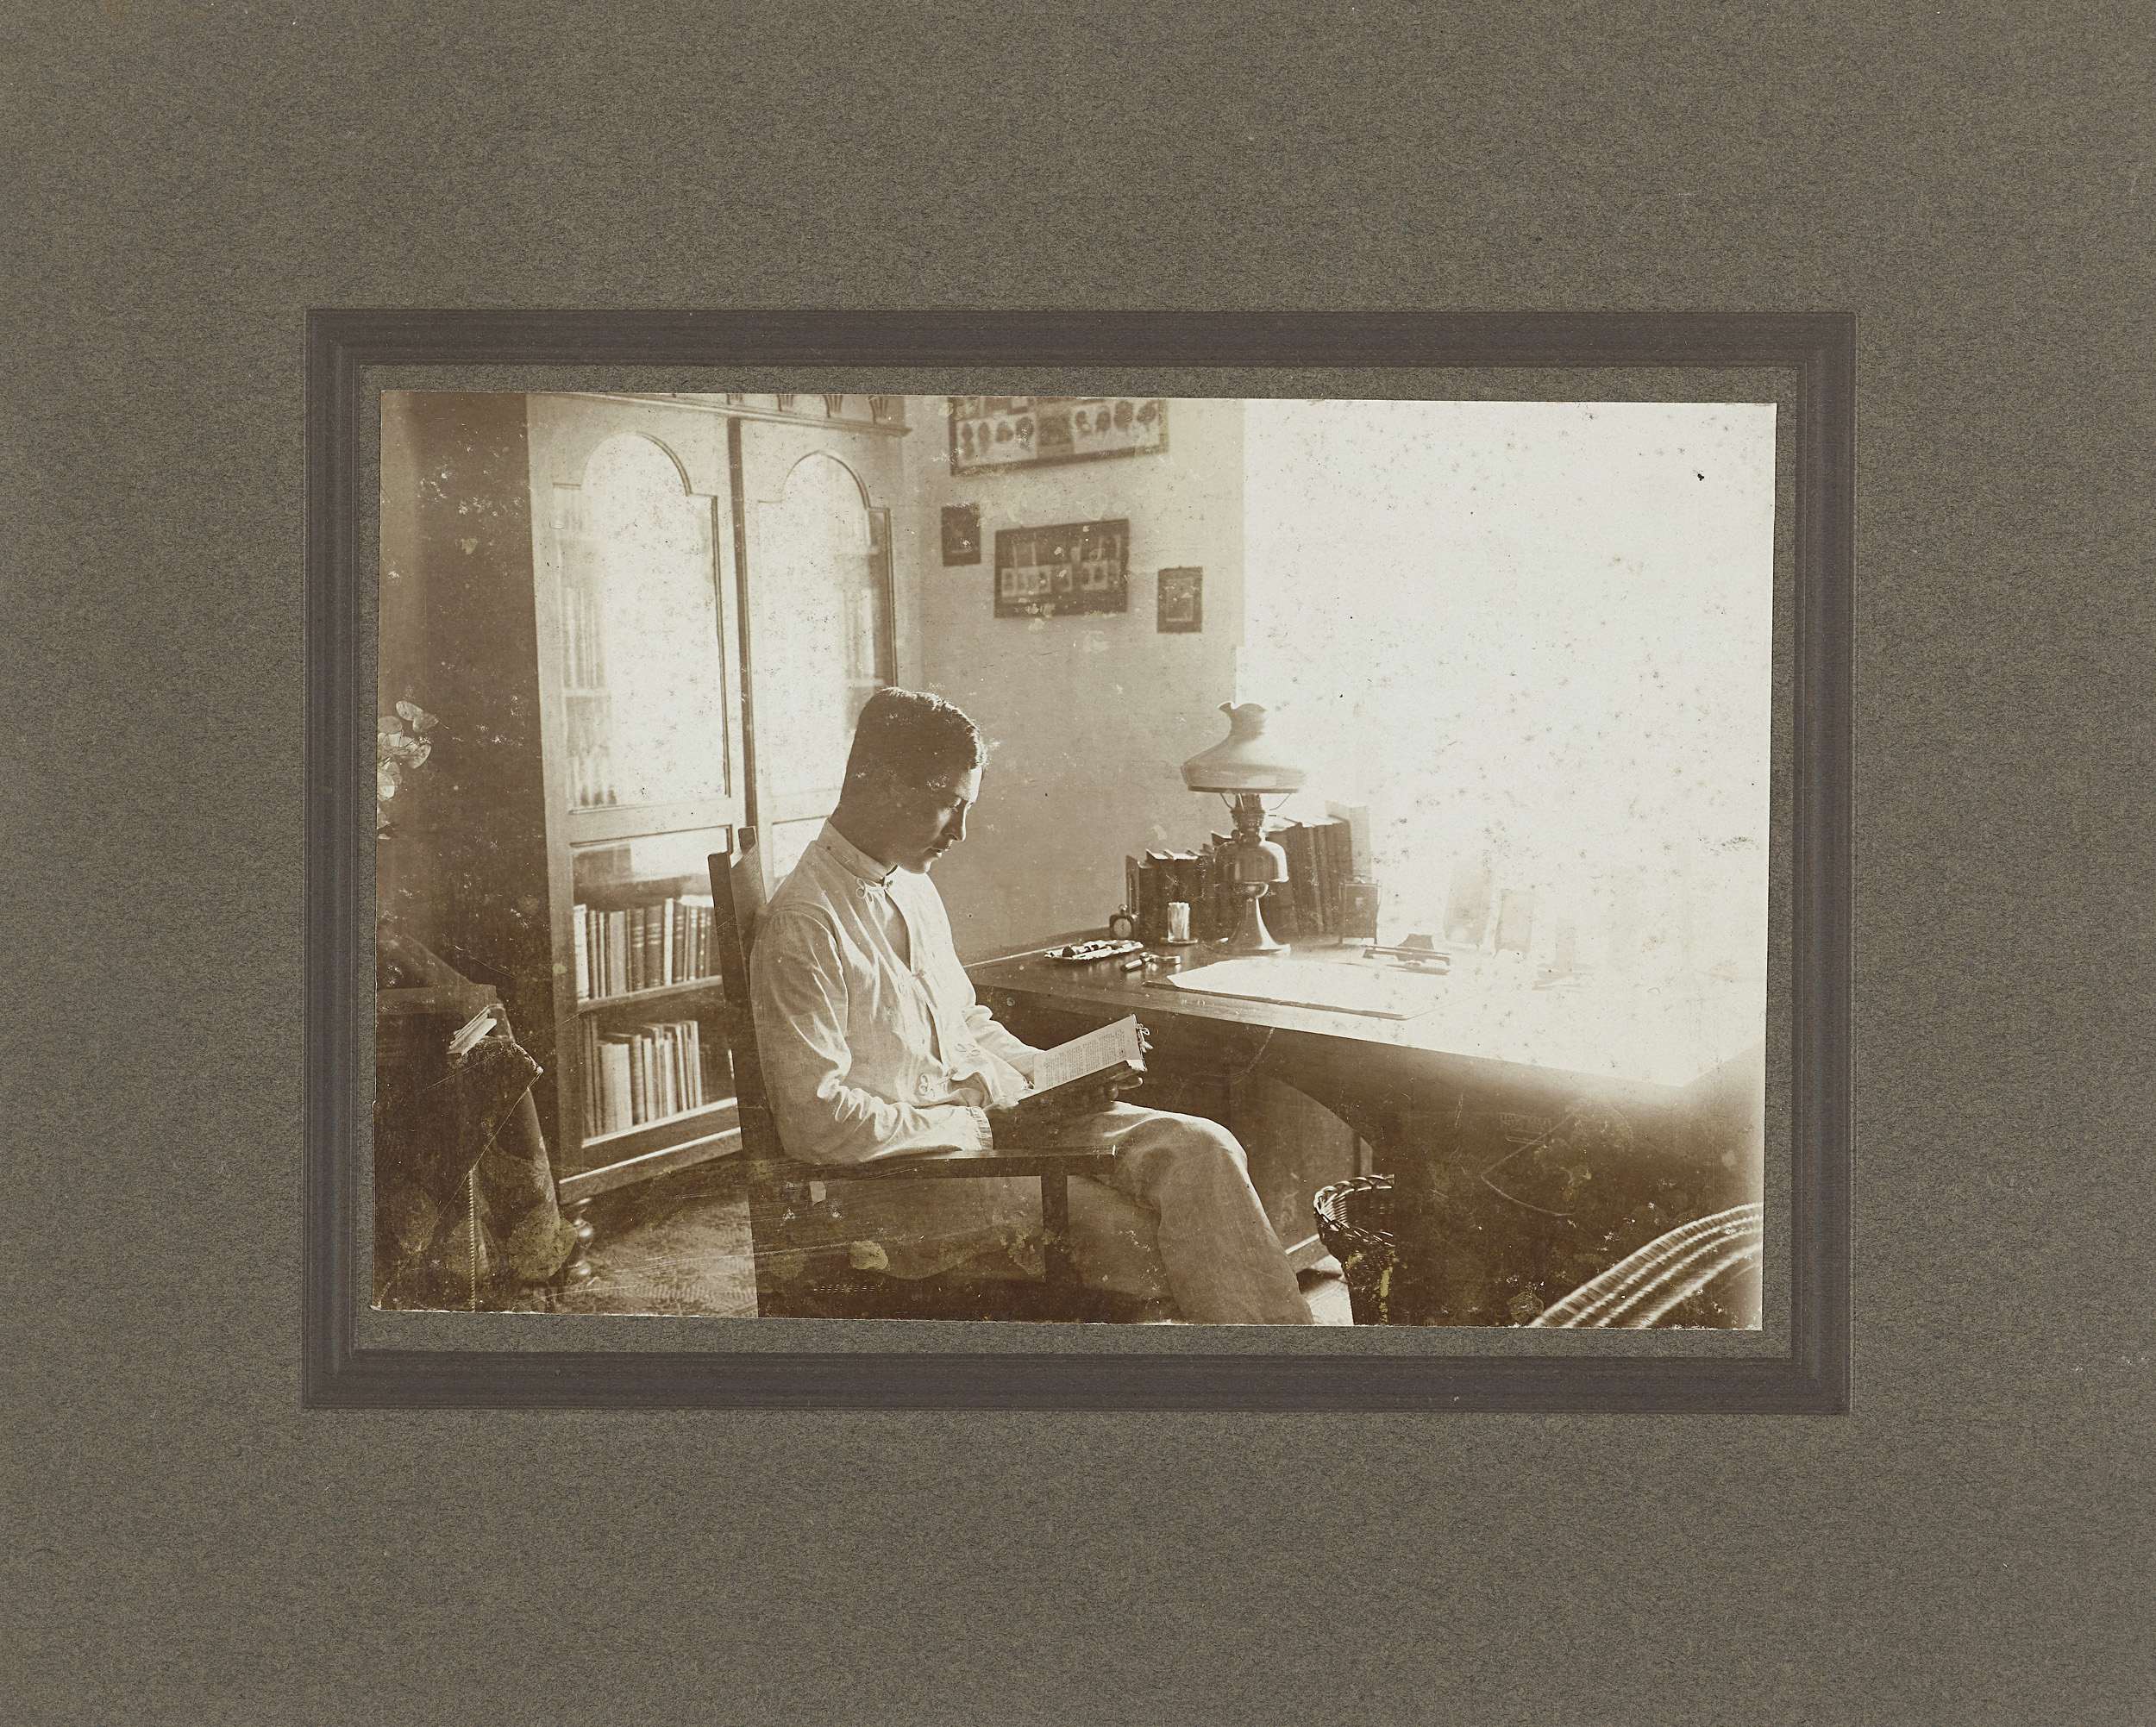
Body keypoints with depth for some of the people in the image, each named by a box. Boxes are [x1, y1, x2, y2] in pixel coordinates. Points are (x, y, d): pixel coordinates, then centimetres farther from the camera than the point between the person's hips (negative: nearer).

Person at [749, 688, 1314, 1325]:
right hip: (891, 1172, -8)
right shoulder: (803, 924, -14)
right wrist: (983, 1122, -15)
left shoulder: (915, 890, 16)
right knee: (1124, 1231, -27)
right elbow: (815, 1119, -19)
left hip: (984, 1119, 8)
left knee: (1197, 1147, -14)